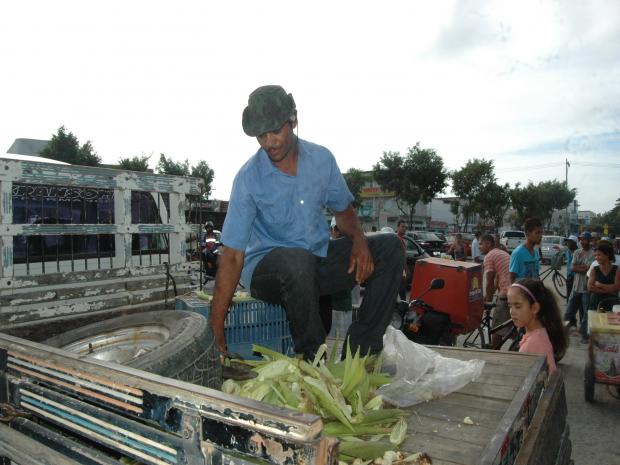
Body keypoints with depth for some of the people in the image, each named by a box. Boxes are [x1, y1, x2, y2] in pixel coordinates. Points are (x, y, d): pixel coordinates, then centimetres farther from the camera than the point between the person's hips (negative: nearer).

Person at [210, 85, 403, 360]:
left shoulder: (321, 159, -2)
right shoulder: (249, 178, -15)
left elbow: (343, 210, 13)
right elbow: (232, 256, -19)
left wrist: (358, 239, -11)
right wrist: (216, 332, -22)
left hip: (319, 260, 5)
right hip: (266, 269, -5)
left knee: (390, 247, -10)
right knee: (297, 260, -39)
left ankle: (358, 356, -13)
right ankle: (313, 361, -17)